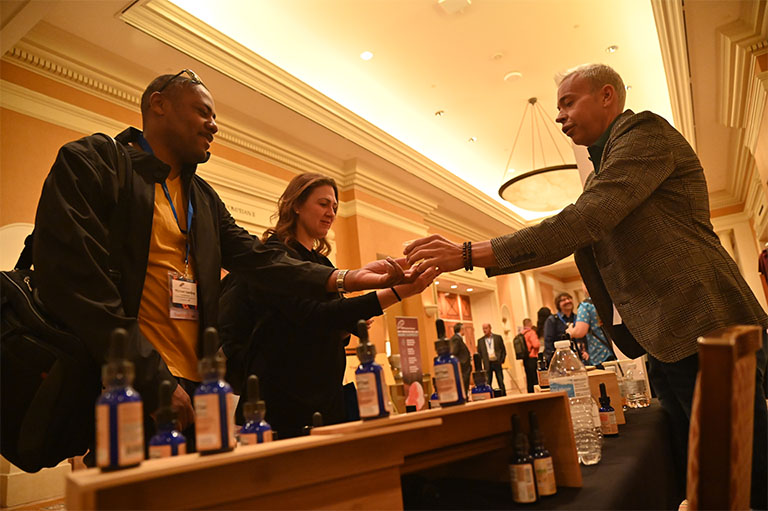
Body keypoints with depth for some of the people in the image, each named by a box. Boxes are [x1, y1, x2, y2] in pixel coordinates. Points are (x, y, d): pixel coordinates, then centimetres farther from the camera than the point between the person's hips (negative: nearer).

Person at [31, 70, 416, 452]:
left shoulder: (204, 198, 18)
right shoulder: (90, 161, -2)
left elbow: (258, 259, 8)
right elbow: (71, 278, -14)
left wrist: (346, 278, -6)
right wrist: (153, 382, -18)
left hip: (196, 389, 6)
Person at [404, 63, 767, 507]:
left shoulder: (646, 132, -9)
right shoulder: (602, 170, 21)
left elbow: (584, 221, -23)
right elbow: (575, 237, 21)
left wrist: (468, 254, -24)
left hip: (703, 333, -9)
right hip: (664, 344, 9)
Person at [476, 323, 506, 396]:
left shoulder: (498, 337, 5)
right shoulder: (480, 340, 6)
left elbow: (503, 350, 7)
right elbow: (479, 353, 8)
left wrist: (502, 360, -2)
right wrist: (481, 363, -4)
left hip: (497, 363, 0)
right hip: (487, 364, 0)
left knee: (501, 382, 3)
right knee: (488, 383, -1)